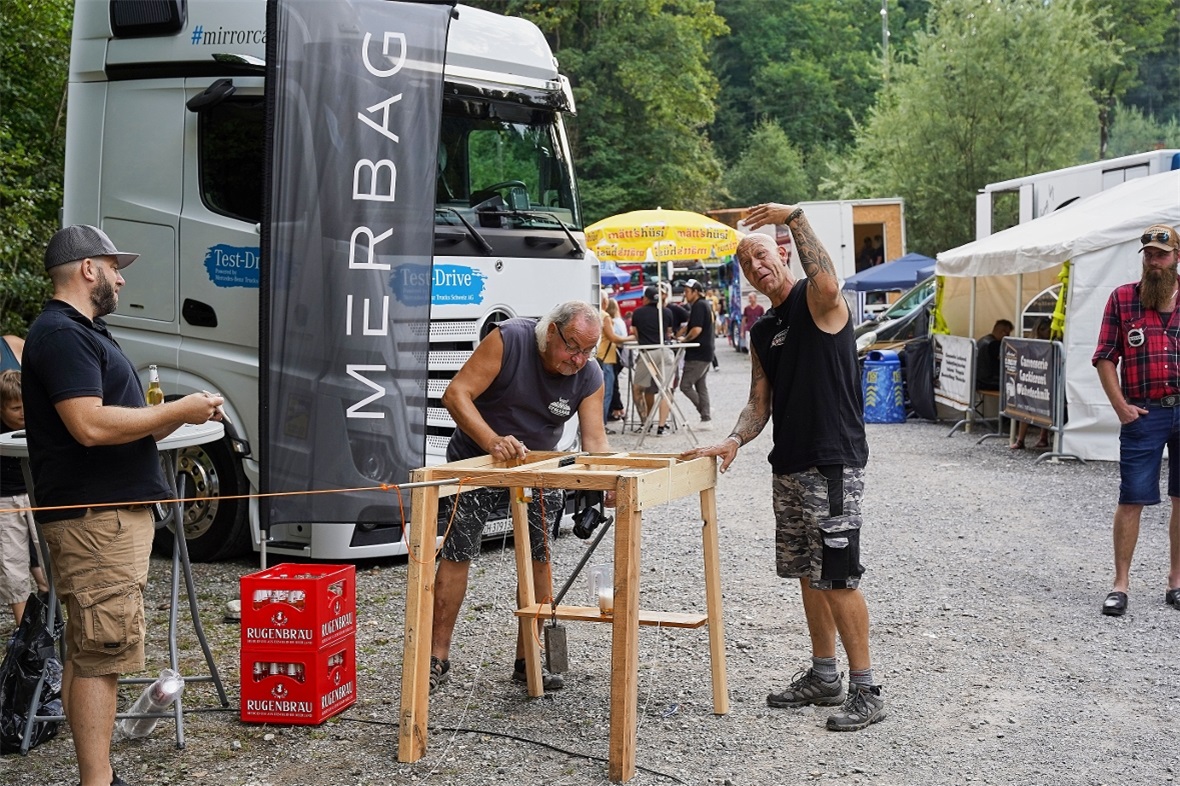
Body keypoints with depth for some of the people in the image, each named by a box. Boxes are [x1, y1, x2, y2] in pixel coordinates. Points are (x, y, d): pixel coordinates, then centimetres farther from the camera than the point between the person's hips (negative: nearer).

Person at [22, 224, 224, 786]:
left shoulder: (85, 333, 20)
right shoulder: (61, 334, -13)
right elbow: (90, 425, -23)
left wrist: (175, 418, 9)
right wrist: (178, 411, -14)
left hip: (111, 513, 11)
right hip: (93, 515, -11)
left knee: (90, 650, 11)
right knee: (101, 651, -11)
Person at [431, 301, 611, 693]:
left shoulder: (590, 377, -11)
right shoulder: (508, 340, -23)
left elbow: (595, 443, -14)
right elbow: (456, 394, -27)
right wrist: (493, 441, -40)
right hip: (476, 461, -3)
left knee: (538, 556, -4)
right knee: (457, 553, -6)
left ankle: (528, 660, 6)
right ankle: (437, 659, 2)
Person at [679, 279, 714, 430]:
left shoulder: (698, 306, -14)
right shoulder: (705, 304, 16)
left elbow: (696, 329, -23)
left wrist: (685, 339, -8)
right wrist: (685, 336, 16)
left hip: (697, 355, -10)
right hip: (706, 353, 10)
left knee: (685, 385, -7)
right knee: (701, 386, 11)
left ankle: (706, 416, -6)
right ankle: (706, 419, 10)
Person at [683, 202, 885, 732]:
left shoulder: (816, 303, -8)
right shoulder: (762, 332, 16)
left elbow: (825, 282, -34)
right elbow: (760, 403, 14)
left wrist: (795, 218, -29)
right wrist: (734, 440, -5)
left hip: (834, 464, -9)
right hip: (789, 465, 9)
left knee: (838, 579, -8)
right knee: (808, 574, 15)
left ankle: (866, 691, 0)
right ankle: (823, 676, 27)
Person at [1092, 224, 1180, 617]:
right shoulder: (1122, 298, 3)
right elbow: (1105, 358, 3)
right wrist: (1121, 406, -6)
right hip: (1145, 412, -2)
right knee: (1131, 500, -2)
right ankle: (1120, 584, 6)